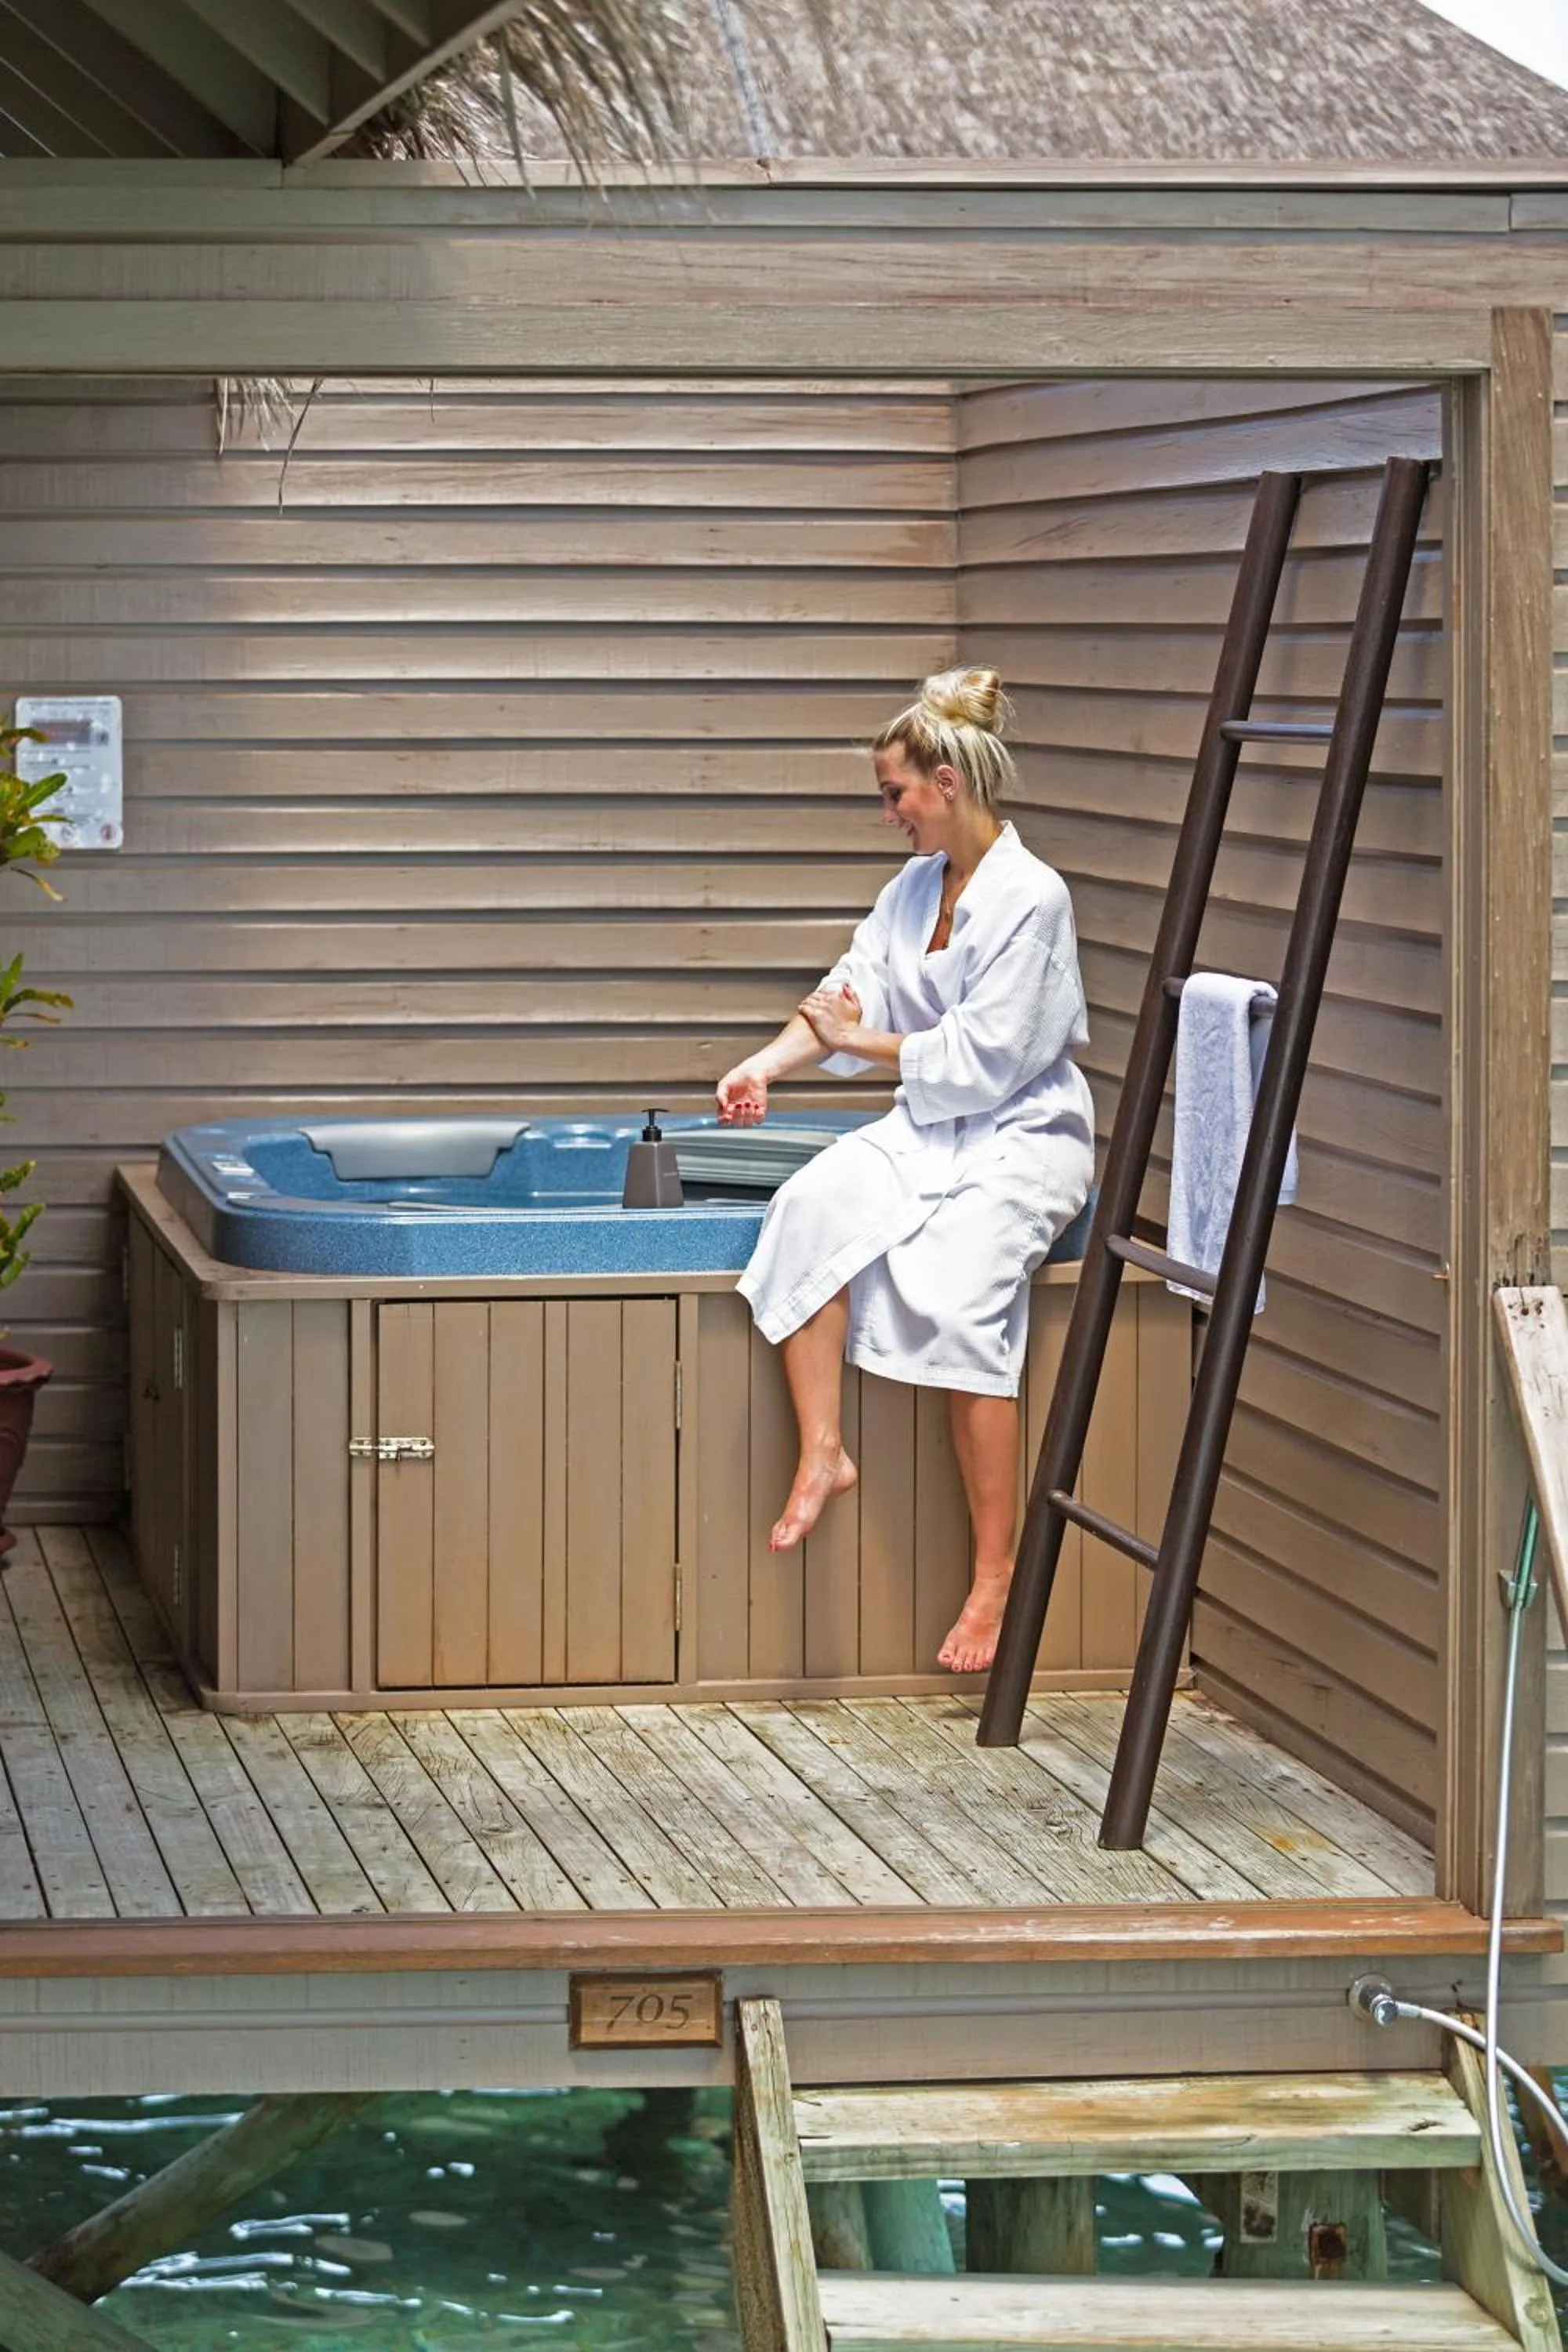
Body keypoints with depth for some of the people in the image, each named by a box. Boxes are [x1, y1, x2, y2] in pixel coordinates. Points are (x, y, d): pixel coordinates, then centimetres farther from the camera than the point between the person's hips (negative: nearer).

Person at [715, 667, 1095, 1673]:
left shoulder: (1031, 898, -14)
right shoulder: (918, 885, 12)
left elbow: (978, 1056, -17)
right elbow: (853, 989, 6)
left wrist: (860, 1042, -8)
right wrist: (766, 1066, -11)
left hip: (1023, 1136, -7)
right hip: (928, 1128, 8)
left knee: (959, 1290, -31)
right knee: (811, 1208, -24)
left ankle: (998, 1573, -26)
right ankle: (822, 1449, -23)